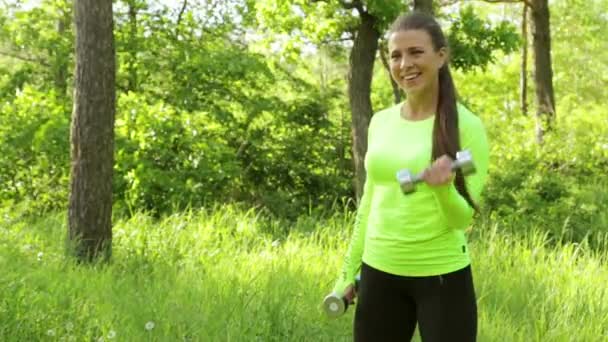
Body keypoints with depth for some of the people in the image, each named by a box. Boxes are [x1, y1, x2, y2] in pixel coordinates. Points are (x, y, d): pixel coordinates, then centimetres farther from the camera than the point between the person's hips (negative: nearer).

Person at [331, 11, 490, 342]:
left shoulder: (465, 126, -9)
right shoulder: (380, 122, 5)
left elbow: (463, 218, -11)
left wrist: (443, 189, -31)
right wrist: (348, 270, 15)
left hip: (442, 276, -4)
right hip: (379, 272, 5)